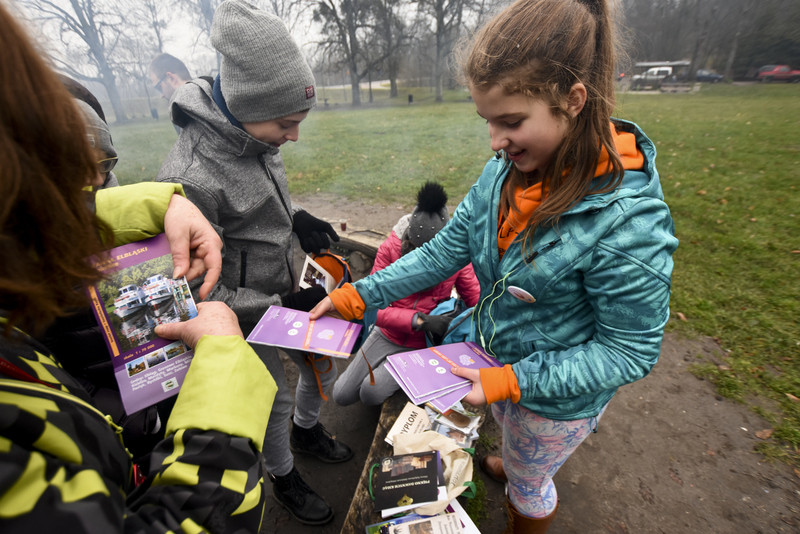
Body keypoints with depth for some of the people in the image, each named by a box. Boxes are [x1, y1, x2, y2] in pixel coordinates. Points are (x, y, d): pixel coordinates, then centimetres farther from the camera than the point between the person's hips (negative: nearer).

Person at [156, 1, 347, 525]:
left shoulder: (254, 139, -8)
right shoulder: (190, 176, -31)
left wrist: (297, 217, -7)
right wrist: (283, 304, -22)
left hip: (284, 289, 7)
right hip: (243, 316, -7)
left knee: (322, 361, 22)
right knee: (273, 402, 14)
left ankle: (307, 429, 56)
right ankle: (284, 478, 48)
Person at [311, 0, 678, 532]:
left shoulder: (628, 219, -34)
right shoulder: (505, 172, -16)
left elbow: (628, 352, -24)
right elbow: (447, 249, -11)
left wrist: (510, 381, -29)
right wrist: (356, 297, -15)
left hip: (558, 398, -6)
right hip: (499, 362, 6)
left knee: (527, 485, 26)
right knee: (512, 436, 39)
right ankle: (516, 466, 74)